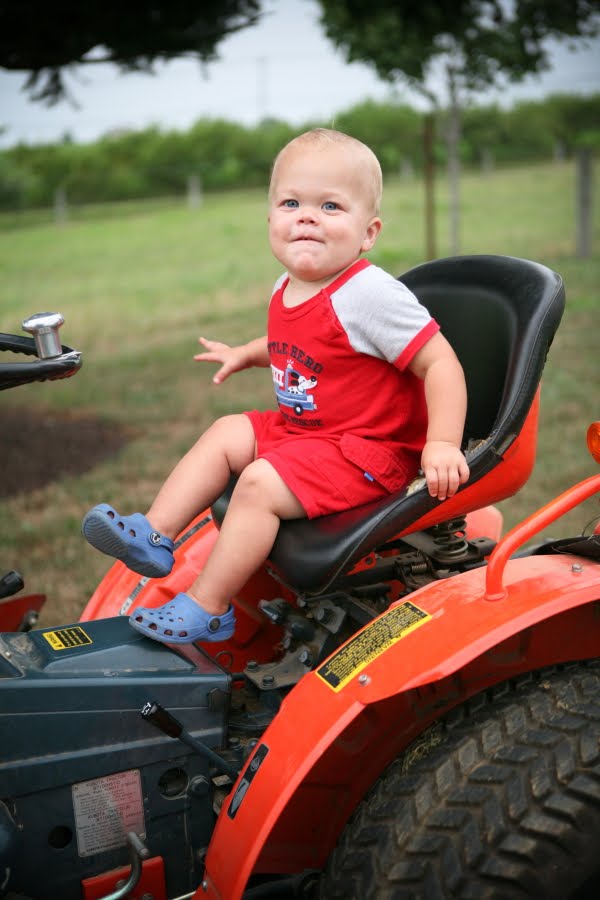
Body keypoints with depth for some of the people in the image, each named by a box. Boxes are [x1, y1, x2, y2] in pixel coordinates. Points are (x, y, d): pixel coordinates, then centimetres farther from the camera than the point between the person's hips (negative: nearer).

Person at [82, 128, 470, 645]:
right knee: (225, 435, 4)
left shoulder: (369, 294, -24)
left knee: (258, 483, -22)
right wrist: (247, 354, 21)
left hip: (366, 451, -9)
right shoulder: (288, 291, 4)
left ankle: (208, 610, -10)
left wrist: (442, 446, -33)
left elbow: (440, 362, -26)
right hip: (297, 429, 9)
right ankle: (153, 536, 5)